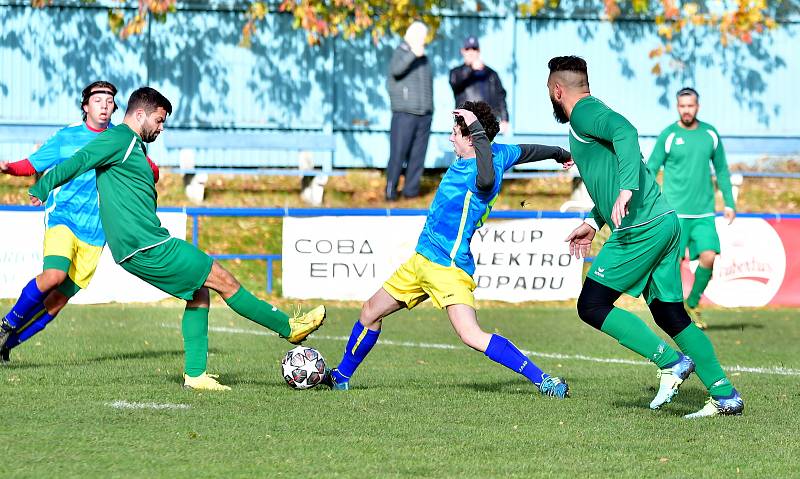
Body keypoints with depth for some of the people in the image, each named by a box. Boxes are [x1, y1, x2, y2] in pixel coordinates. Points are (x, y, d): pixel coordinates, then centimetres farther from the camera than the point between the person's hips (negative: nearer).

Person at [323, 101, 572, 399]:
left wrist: (479, 132, -43)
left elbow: (486, 179, -49)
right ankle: (341, 377, 39)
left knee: (471, 336, -24)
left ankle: (544, 381, -22)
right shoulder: (498, 153, 5)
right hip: (422, 260, 10)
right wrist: (559, 154, 42)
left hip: (448, 266, -10)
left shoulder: (481, 171, -23)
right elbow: (527, 151, 24)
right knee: (371, 312, 21)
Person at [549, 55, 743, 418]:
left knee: (591, 306, -4)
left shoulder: (583, 113, -6)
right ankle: (725, 397, 9)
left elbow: (625, 131, -27)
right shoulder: (593, 112, 24)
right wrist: (593, 223, 32)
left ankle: (671, 362, -9)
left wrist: (625, 190, -35)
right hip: (664, 223, 10)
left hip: (641, 228, -10)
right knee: (669, 314, 11)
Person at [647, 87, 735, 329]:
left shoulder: (710, 134, 8)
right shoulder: (668, 135, -2)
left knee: (708, 257, -10)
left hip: (704, 213, 3)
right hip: (675, 211, -3)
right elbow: (650, 170, 1)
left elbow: (721, 170, 17)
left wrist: (729, 203, 13)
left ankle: (692, 304, 10)